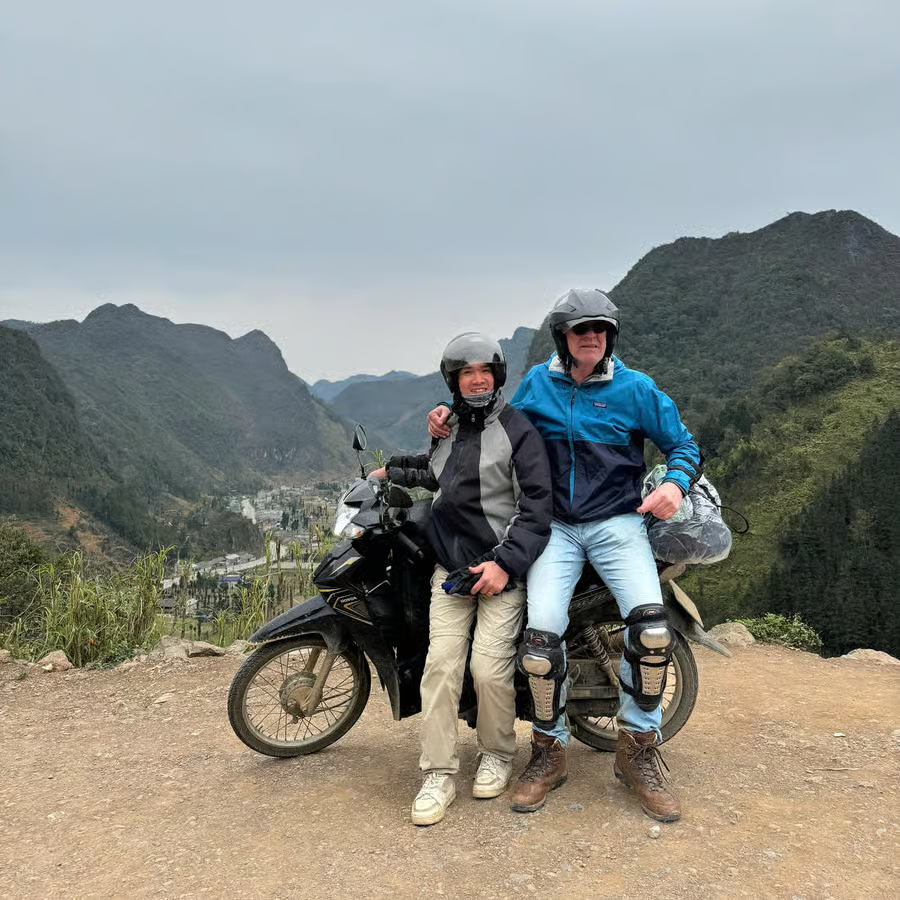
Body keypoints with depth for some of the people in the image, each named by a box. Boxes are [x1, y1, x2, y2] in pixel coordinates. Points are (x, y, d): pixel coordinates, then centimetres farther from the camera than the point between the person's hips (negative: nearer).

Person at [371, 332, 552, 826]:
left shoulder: (518, 428, -4)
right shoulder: (446, 428, 17)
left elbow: (537, 504, -10)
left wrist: (506, 561, -18)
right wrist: (393, 471, 28)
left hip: (501, 567, -5)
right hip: (450, 566, 5)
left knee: (489, 667, -12)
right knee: (441, 662, -7)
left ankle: (497, 755, 14)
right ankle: (438, 774, 1)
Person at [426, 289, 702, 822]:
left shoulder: (634, 388, 2)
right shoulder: (537, 382, 9)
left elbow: (683, 443, 8)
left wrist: (676, 484, -13)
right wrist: (454, 423, 7)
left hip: (616, 523, -1)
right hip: (556, 527, 1)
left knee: (653, 629, -24)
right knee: (541, 639, -19)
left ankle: (639, 752, 0)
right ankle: (549, 752, 7)